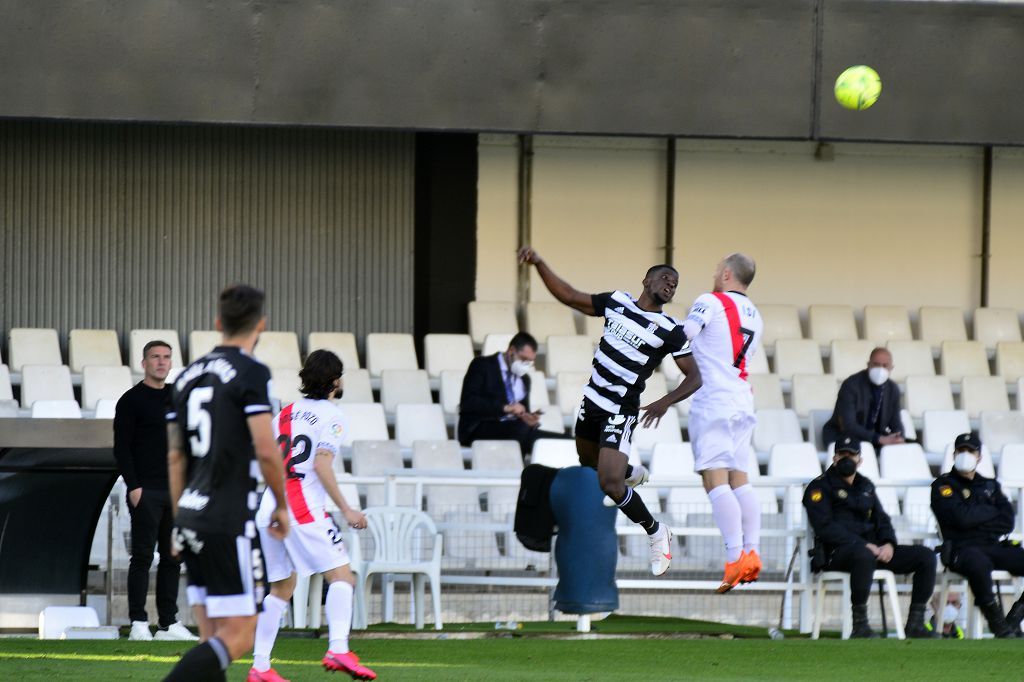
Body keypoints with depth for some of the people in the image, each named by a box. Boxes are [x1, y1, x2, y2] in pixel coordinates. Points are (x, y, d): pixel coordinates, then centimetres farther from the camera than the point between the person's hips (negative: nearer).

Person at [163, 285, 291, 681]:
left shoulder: (188, 376, 12)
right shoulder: (251, 373, -9)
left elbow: (175, 457, 15)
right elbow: (266, 450, -15)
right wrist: (282, 506, 0)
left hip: (192, 517, 8)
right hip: (230, 522, -8)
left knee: (213, 641, 10)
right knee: (238, 637, -8)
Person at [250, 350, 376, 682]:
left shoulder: (286, 413, 19)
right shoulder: (332, 415, -1)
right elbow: (322, 465, -12)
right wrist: (346, 510, -10)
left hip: (268, 508, 7)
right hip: (304, 511, -7)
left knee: (281, 589, 16)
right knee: (341, 577, -6)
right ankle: (338, 649, -26)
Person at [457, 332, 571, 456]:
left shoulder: (524, 379, 21)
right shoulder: (482, 365, 2)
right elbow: (468, 402, -11)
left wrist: (529, 420, -4)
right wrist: (505, 408, -21)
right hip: (480, 429, -6)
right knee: (522, 430, -36)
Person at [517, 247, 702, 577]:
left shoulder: (670, 330, -10)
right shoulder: (617, 302, 3)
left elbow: (694, 377, -11)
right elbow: (568, 296, 11)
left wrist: (666, 402, -27)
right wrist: (539, 264, 1)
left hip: (620, 413, -6)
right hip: (592, 401, 6)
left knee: (609, 483, -18)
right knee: (588, 463, 27)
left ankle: (656, 533, 4)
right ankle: (632, 473, 60)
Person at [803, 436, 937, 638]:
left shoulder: (866, 486, 24)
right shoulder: (820, 487, 2)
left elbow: (881, 519, 20)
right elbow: (825, 527, -11)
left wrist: (888, 544, -4)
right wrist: (863, 545, -19)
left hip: (872, 548, 7)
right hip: (835, 552, -7)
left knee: (926, 556, -7)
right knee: (864, 556, -43)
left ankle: (915, 623, -10)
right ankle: (860, 626, -38)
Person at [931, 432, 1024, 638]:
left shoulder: (990, 486, 23)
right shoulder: (943, 486, 8)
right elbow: (961, 517, -11)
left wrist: (977, 518, -4)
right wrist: (992, 512, 4)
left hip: (995, 546, 6)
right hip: (962, 549, -6)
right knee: (979, 563, -41)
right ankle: (997, 623, -26)